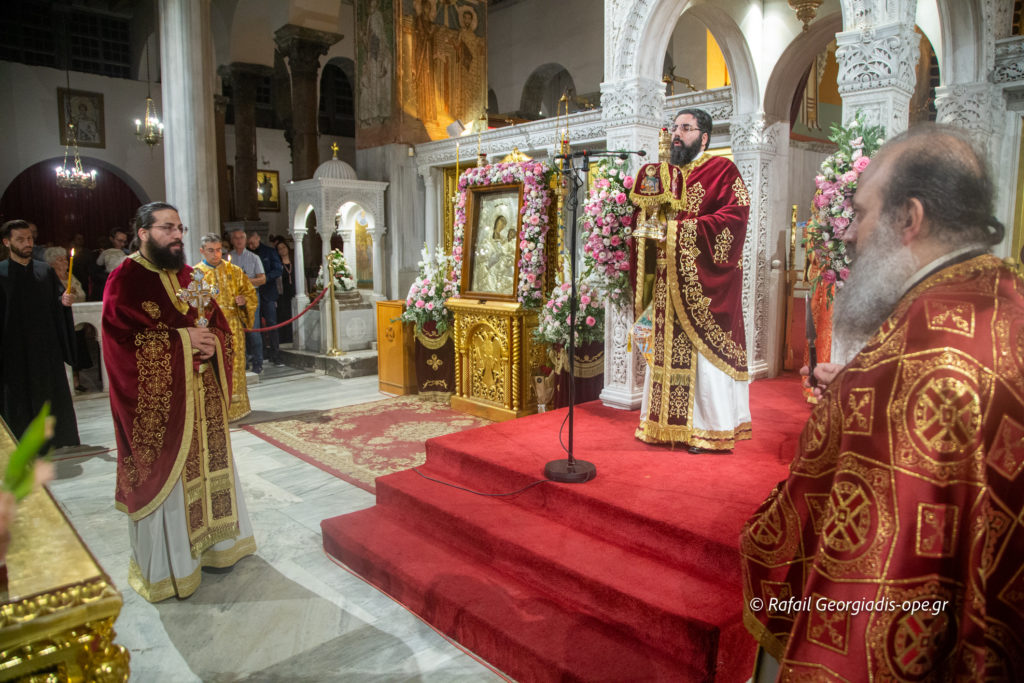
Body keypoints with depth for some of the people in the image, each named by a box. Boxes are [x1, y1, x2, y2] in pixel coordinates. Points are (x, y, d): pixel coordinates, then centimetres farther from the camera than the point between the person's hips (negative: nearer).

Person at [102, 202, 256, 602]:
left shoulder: (188, 276, 11)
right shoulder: (125, 280, -9)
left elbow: (218, 321, 13)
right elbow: (122, 340, -17)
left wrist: (212, 343, -9)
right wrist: (181, 340, -19)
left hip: (202, 396, 7)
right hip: (157, 401, -6)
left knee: (207, 465, 15)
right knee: (164, 475, 3)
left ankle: (211, 540, 33)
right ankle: (164, 566, 19)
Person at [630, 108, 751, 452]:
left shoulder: (722, 170, 0)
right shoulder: (666, 173, 17)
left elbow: (735, 214, -13)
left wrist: (684, 228, -17)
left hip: (703, 280, -6)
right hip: (668, 280, 6)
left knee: (704, 347, -4)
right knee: (667, 348, 7)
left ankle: (709, 427, 5)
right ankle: (667, 423, 15)